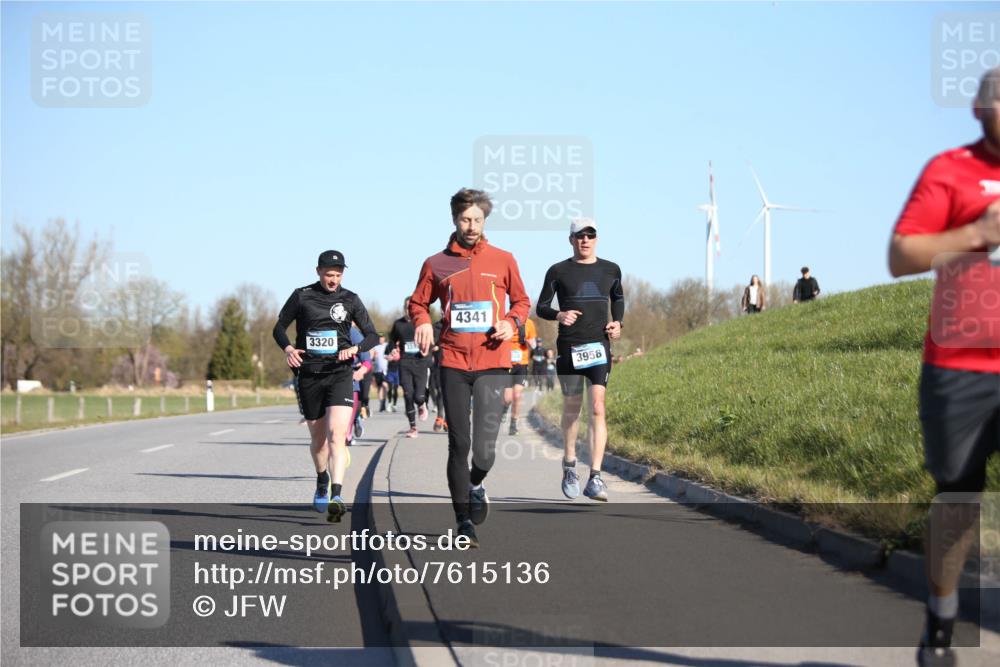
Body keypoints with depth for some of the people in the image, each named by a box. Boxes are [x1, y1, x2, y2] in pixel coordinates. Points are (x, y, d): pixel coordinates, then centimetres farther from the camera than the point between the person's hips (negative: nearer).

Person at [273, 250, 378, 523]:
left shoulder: (350, 300, 4)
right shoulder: (302, 296, 3)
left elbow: (372, 335, 7)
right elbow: (279, 328, 11)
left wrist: (355, 348, -14)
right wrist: (288, 348, -10)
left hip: (339, 375, -1)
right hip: (309, 375, 1)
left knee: (337, 434, -18)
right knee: (318, 438, 12)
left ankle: (336, 496, -27)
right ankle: (322, 481, 40)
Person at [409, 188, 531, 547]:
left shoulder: (502, 260, 6)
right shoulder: (436, 264, 6)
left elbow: (521, 300, 17)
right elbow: (418, 302, 17)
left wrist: (511, 322, -3)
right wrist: (422, 322, -4)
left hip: (492, 363, 0)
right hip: (453, 363, 1)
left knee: (484, 448, -9)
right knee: (458, 444, 0)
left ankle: (476, 484, 26)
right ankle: (464, 522, 9)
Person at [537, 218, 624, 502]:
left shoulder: (610, 270, 9)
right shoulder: (558, 271, 3)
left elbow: (618, 298, 26)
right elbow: (541, 307, 7)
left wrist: (617, 323, 7)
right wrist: (558, 315, -14)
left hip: (599, 345, 0)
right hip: (568, 347, 0)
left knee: (597, 408, -13)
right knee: (571, 409, 10)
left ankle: (595, 477, -17)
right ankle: (569, 465, 31)